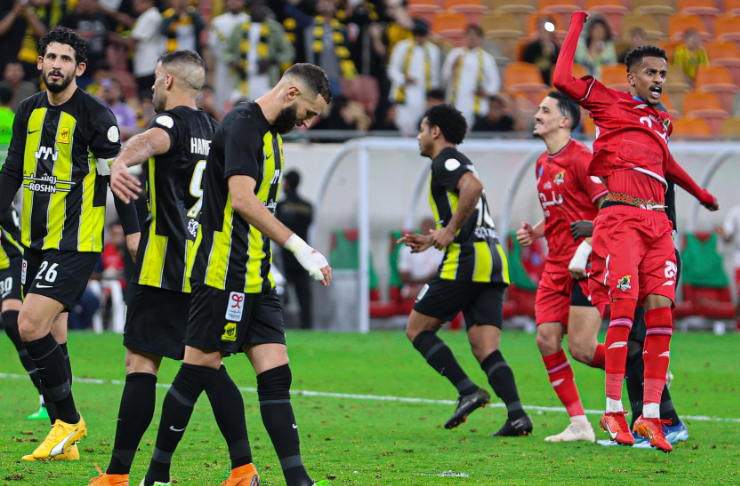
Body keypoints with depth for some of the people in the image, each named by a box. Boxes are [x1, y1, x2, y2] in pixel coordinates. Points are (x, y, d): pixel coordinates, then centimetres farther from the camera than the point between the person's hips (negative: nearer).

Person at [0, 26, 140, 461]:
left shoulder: (95, 115, -9)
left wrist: (133, 231, -9)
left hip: (75, 243, -7)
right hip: (37, 241, 7)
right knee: (51, 337, 7)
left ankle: (69, 420, -4)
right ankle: (64, 434, 14)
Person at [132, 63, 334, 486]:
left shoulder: (270, 132, 18)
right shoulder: (242, 125, -13)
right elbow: (241, 199, -24)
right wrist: (299, 246, -26)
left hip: (255, 277, 9)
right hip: (225, 273, -9)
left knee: (276, 373, 1)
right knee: (200, 368, -4)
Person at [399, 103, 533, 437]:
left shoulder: (445, 160, -2)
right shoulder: (458, 163, 28)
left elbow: (473, 187, -24)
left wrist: (450, 231, -19)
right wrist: (431, 240, 30)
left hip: (466, 260, -9)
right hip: (493, 261, 9)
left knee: (417, 328, 3)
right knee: (486, 349, 1)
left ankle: (468, 390, -10)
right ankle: (517, 415, -17)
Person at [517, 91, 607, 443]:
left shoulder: (580, 158, -11)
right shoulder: (542, 165, 16)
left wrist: (584, 251, -23)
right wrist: (536, 231, 9)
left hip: (586, 266, -8)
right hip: (556, 265, 8)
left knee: (581, 348, -12)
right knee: (547, 340, -5)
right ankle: (578, 425, 1)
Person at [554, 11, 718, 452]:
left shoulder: (662, 121, 25)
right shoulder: (609, 103, 7)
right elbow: (563, 79, -6)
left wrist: (700, 194, 58)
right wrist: (577, 25, 3)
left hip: (658, 222, 6)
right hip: (621, 216, -6)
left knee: (661, 311, -5)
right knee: (624, 305, -17)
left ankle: (651, 415, -4)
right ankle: (613, 410, -13)